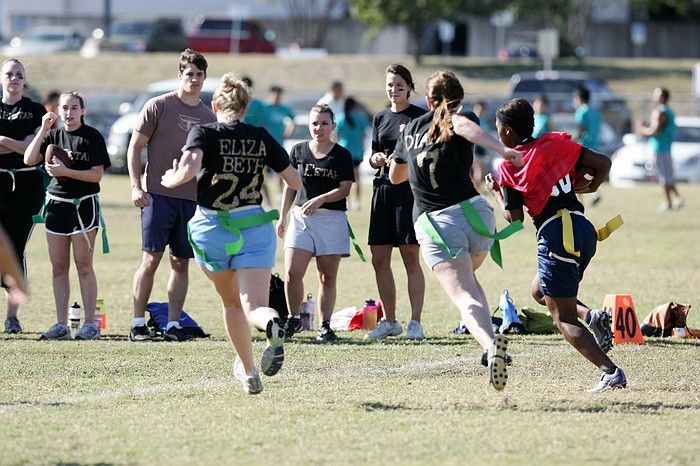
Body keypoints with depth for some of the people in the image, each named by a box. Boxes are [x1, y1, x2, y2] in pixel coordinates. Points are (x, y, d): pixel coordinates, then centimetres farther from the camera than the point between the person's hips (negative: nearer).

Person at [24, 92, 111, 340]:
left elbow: (97, 174, -9)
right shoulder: (53, 136, 10)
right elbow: (29, 159, -3)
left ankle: (90, 323, -2)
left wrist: (66, 172, -17)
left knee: (83, 264, -5)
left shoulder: (92, 137, -3)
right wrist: (43, 130, -8)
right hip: (56, 204, 5)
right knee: (58, 267, 5)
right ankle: (61, 324, 8)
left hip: (83, 205, -5)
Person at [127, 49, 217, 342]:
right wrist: (136, 186, -10)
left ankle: (173, 324, 8)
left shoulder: (208, 117, 12)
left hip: (192, 199, 4)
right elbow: (135, 147, -1)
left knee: (181, 263, 4)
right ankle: (138, 324, -1)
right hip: (158, 195, -4)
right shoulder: (158, 107, -1)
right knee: (151, 259, -7)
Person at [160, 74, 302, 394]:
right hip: (254, 228, 1)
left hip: (212, 229, -1)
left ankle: (248, 371, 29)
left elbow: (188, 170, -23)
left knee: (231, 303, 22)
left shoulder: (204, 134, -4)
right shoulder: (262, 138, 5)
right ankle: (274, 327, -46)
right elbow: (296, 182, 11)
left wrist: (171, 180, -2)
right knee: (254, 306, -10)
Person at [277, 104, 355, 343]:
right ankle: (293, 319, 8)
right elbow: (290, 186, 15)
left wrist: (321, 199, -18)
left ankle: (324, 326, 9)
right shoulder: (298, 151, 8)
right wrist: (283, 215, 12)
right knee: (292, 272, -9)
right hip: (301, 216, 2)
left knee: (327, 276, 2)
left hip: (332, 218, -2)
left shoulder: (342, 155, 1)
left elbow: (345, 189, -4)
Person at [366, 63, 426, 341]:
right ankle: (389, 321, 15)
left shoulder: (420, 117, -2)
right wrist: (378, 158, -1)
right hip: (384, 190, 6)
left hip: (410, 190, -6)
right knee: (379, 259, 5)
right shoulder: (380, 118, 15)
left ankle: (415, 322, -3)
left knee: (410, 258, -6)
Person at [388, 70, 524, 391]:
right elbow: (464, 126, -22)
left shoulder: (410, 130, 19)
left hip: (431, 222, 0)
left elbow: (394, 176, 35)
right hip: (474, 212, 0)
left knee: (463, 297, -14)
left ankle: (489, 342, -42)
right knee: (469, 284, 29)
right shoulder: (458, 119, 6)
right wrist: (502, 149, -35)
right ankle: (490, 345, 19)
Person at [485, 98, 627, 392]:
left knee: (564, 319, -2)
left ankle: (611, 372, -19)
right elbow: (603, 163, 9)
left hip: (556, 235, -7)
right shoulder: (557, 144, 12)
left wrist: (496, 192, 18)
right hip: (584, 229, 7)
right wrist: (590, 188, 28)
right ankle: (593, 317, 3)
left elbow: (514, 216, 1)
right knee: (540, 292, 28)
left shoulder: (509, 168, -1)